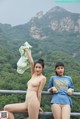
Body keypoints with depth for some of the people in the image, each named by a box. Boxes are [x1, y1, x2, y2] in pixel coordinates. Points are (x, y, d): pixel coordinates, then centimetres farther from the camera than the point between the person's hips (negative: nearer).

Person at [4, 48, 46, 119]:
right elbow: (31, 62, 15)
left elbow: (39, 92, -3)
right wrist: (27, 50, 16)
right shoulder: (33, 75, 18)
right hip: (26, 103, 8)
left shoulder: (43, 78, 0)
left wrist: (38, 106, 0)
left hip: (33, 102, -8)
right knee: (7, 108, 3)